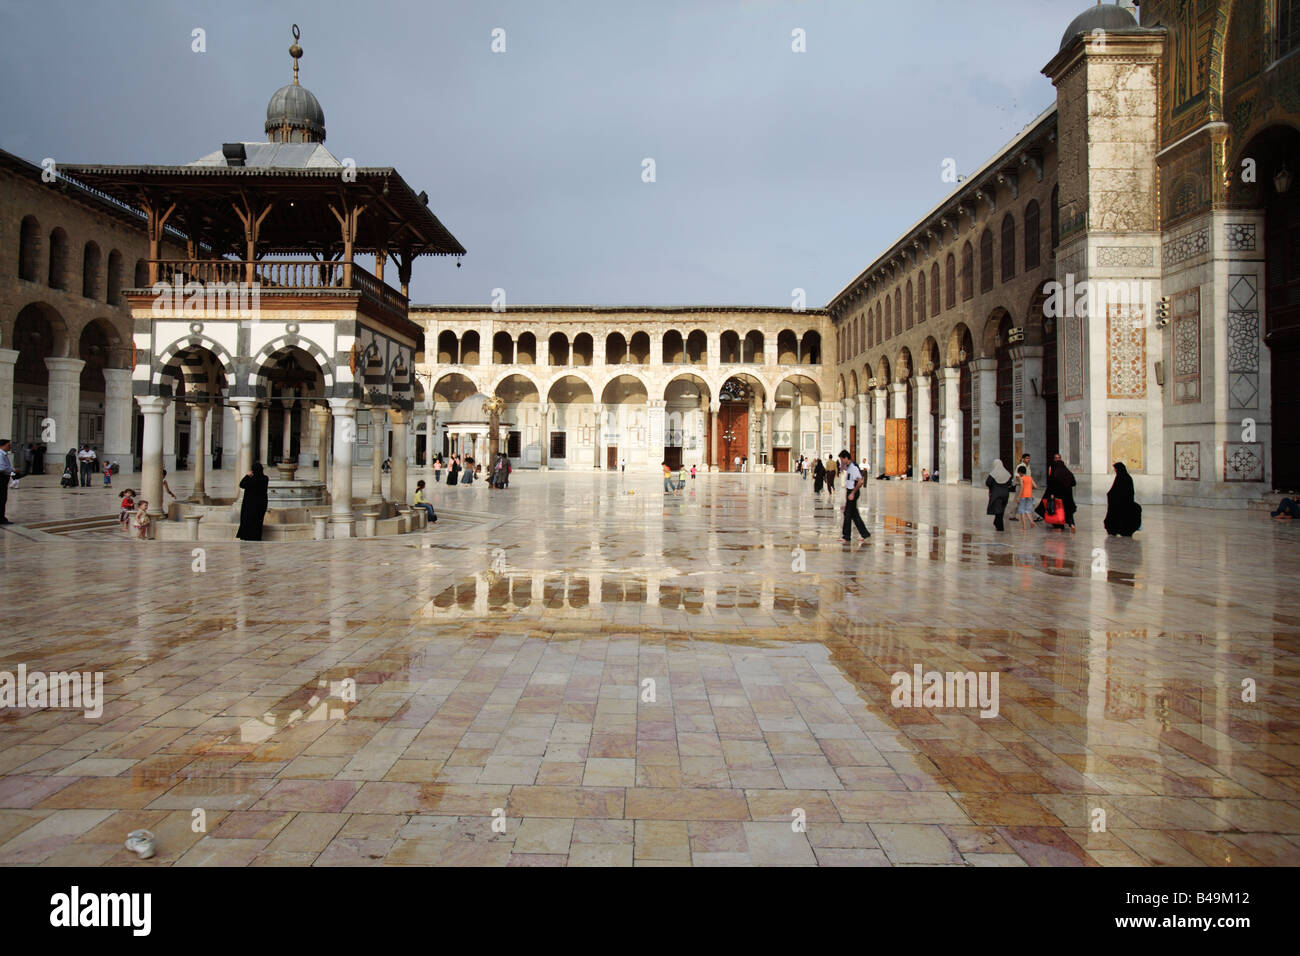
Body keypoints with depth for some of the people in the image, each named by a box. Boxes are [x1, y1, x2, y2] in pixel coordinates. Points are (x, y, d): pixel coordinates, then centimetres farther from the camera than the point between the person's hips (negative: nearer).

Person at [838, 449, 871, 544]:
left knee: (848, 514, -5)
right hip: (849, 491, 10)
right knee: (854, 514, 13)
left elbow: (860, 482, -25)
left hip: (853, 492, -10)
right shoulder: (848, 466, 10)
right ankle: (865, 534, 19)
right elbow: (842, 467, 36)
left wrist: (852, 493, -24)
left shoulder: (854, 467, -19)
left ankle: (846, 537, 1)